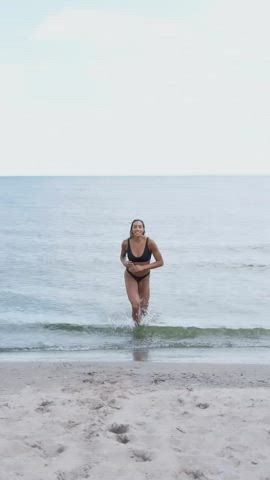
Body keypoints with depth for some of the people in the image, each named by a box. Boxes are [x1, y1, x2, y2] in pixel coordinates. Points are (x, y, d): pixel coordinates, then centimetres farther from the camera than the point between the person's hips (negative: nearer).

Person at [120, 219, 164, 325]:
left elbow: (160, 262, -16)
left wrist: (143, 267, -24)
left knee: (144, 308, 14)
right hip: (130, 276, -1)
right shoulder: (126, 243, -18)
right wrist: (125, 263, -18)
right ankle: (137, 326, 12)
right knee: (135, 306, -18)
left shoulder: (150, 243, -22)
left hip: (144, 277, 1)